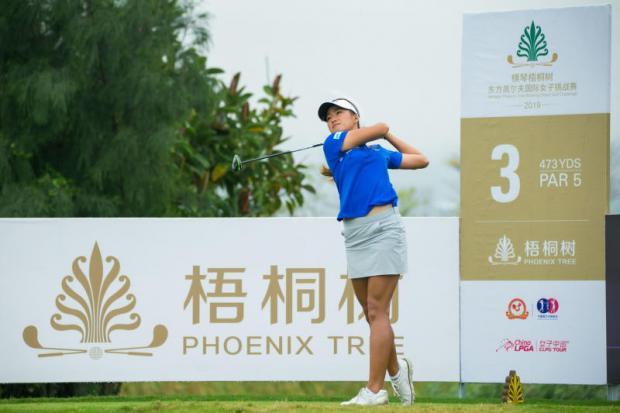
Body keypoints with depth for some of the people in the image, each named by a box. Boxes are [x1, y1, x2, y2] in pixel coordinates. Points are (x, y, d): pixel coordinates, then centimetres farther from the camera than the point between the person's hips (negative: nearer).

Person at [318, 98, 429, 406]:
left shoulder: (379, 153, 15)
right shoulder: (333, 144, 13)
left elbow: (421, 160, 27)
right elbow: (380, 127, 6)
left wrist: (389, 136, 30)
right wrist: (382, 132, 28)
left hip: (383, 228, -2)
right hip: (354, 235, 2)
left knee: (377, 311, -9)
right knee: (372, 314, 5)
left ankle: (375, 390, -11)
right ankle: (395, 369, 27)